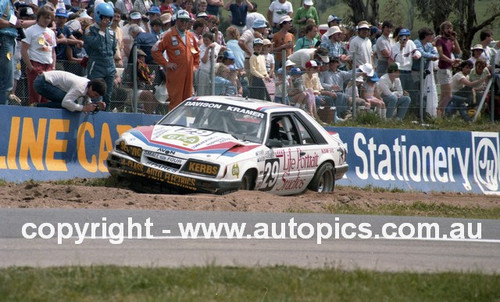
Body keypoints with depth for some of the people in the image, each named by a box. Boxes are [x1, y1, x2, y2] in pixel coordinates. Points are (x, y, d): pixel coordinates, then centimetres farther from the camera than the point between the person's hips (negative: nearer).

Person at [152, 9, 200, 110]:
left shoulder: (190, 36, 14)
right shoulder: (169, 36, -5)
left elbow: (196, 52, 29)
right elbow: (155, 50, -8)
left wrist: (195, 65, 16)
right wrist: (166, 64, -10)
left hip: (188, 74, 6)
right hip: (175, 74, -6)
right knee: (176, 100, -8)